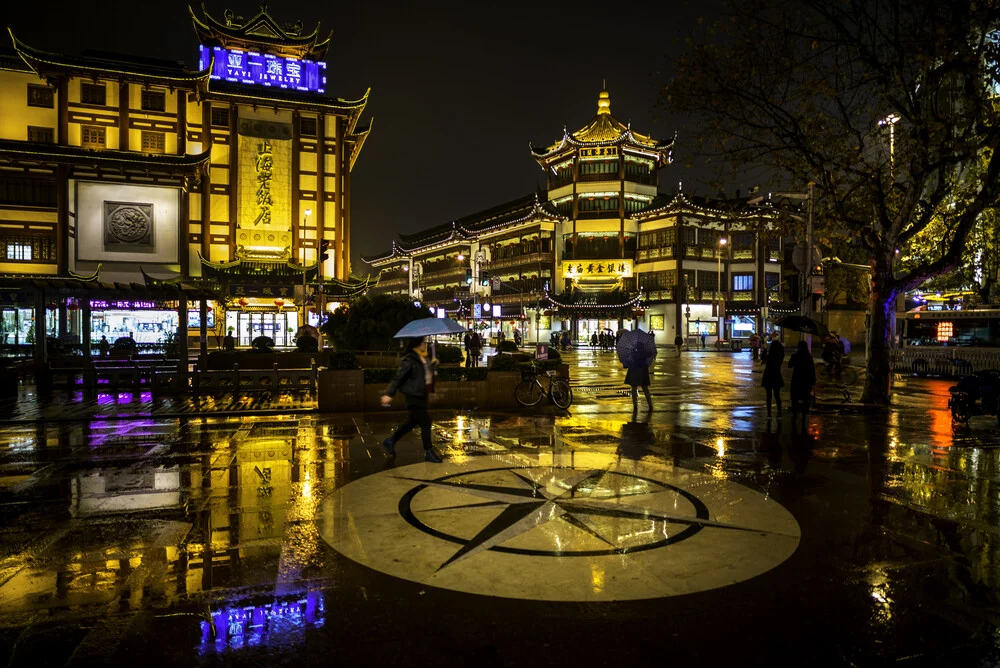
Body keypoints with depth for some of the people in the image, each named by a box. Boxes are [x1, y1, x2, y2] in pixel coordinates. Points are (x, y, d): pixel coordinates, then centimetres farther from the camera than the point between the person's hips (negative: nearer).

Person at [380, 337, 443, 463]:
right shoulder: (410, 360, -16)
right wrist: (389, 394, -19)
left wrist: (433, 364, 7)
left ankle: (390, 441, 34)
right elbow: (399, 377, -17)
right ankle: (429, 453, 7)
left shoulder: (425, 358, 9)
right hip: (413, 395, -9)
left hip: (422, 394, 9)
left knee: (412, 421, 18)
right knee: (425, 422, -5)